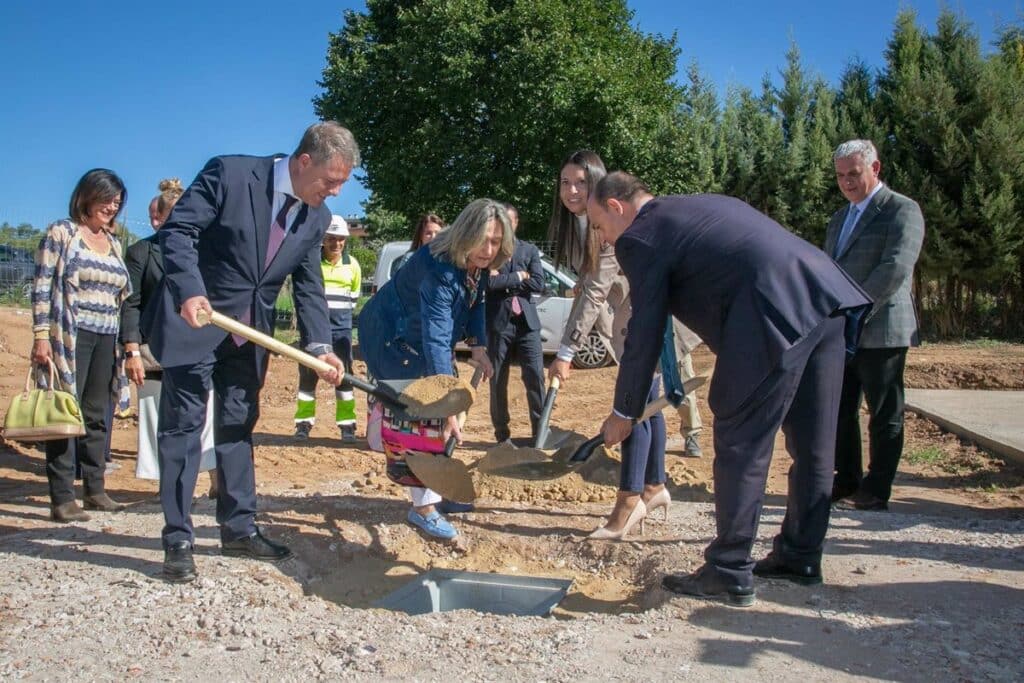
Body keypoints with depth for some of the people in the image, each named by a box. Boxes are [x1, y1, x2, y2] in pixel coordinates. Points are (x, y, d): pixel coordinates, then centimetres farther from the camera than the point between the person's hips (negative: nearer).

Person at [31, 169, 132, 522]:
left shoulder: (114, 243, 16)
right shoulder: (61, 233, 0)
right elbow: (41, 287, -5)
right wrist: (40, 335, -13)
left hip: (106, 339, 5)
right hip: (70, 336, -5)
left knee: (97, 415, 8)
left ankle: (94, 490, 17)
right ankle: (62, 498, 0)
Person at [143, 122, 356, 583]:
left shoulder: (317, 217, 1)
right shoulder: (229, 174, -16)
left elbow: (308, 287, 3)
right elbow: (177, 230, -17)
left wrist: (319, 346, -10)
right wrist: (189, 292, -32)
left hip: (250, 332, 6)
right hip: (194, 319, -6)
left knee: (239, 424, 11)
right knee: (184, 423, -2)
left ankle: (239, 530, 22)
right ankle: (178, 540, 7)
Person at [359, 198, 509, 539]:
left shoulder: (477, 263, -12)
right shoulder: (438, 269, -36)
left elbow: (475, 303, 6)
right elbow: (436, 341, -41)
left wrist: (478, 347, -8)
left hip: (421, 336, 8)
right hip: (391, 337, -8)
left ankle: (439, 490, 23)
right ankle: (422, 506, -2)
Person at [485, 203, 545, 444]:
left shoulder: (530, 250, 12)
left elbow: (538, 284, -2)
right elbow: (487, 283, -12)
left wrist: (503, 280, -5)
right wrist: (517, 277, -7)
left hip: (526, 322, 1)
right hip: (497, 323, -1)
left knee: (535, 376, -4)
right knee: (498, 380, 5)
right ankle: (501, 433, 14)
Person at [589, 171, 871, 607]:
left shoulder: (640, 237, 2)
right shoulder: (699, 206, 28)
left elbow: (644, 332, 2)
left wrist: (624, 412, 12)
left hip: (777, 316, -9)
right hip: (829, 295, 9)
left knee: (740, 447, 2)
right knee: (811, 443, 17)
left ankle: (729, 575, 11)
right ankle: (800, 557, 32)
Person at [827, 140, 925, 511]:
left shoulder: (902, 210, -5)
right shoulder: (840, 218, 20)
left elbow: (896, 268, -17)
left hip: (880, 330, -8)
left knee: (884, 415, 1)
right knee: (840, 411, 10)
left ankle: (876, 492, 8)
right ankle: (847, 482, 20)